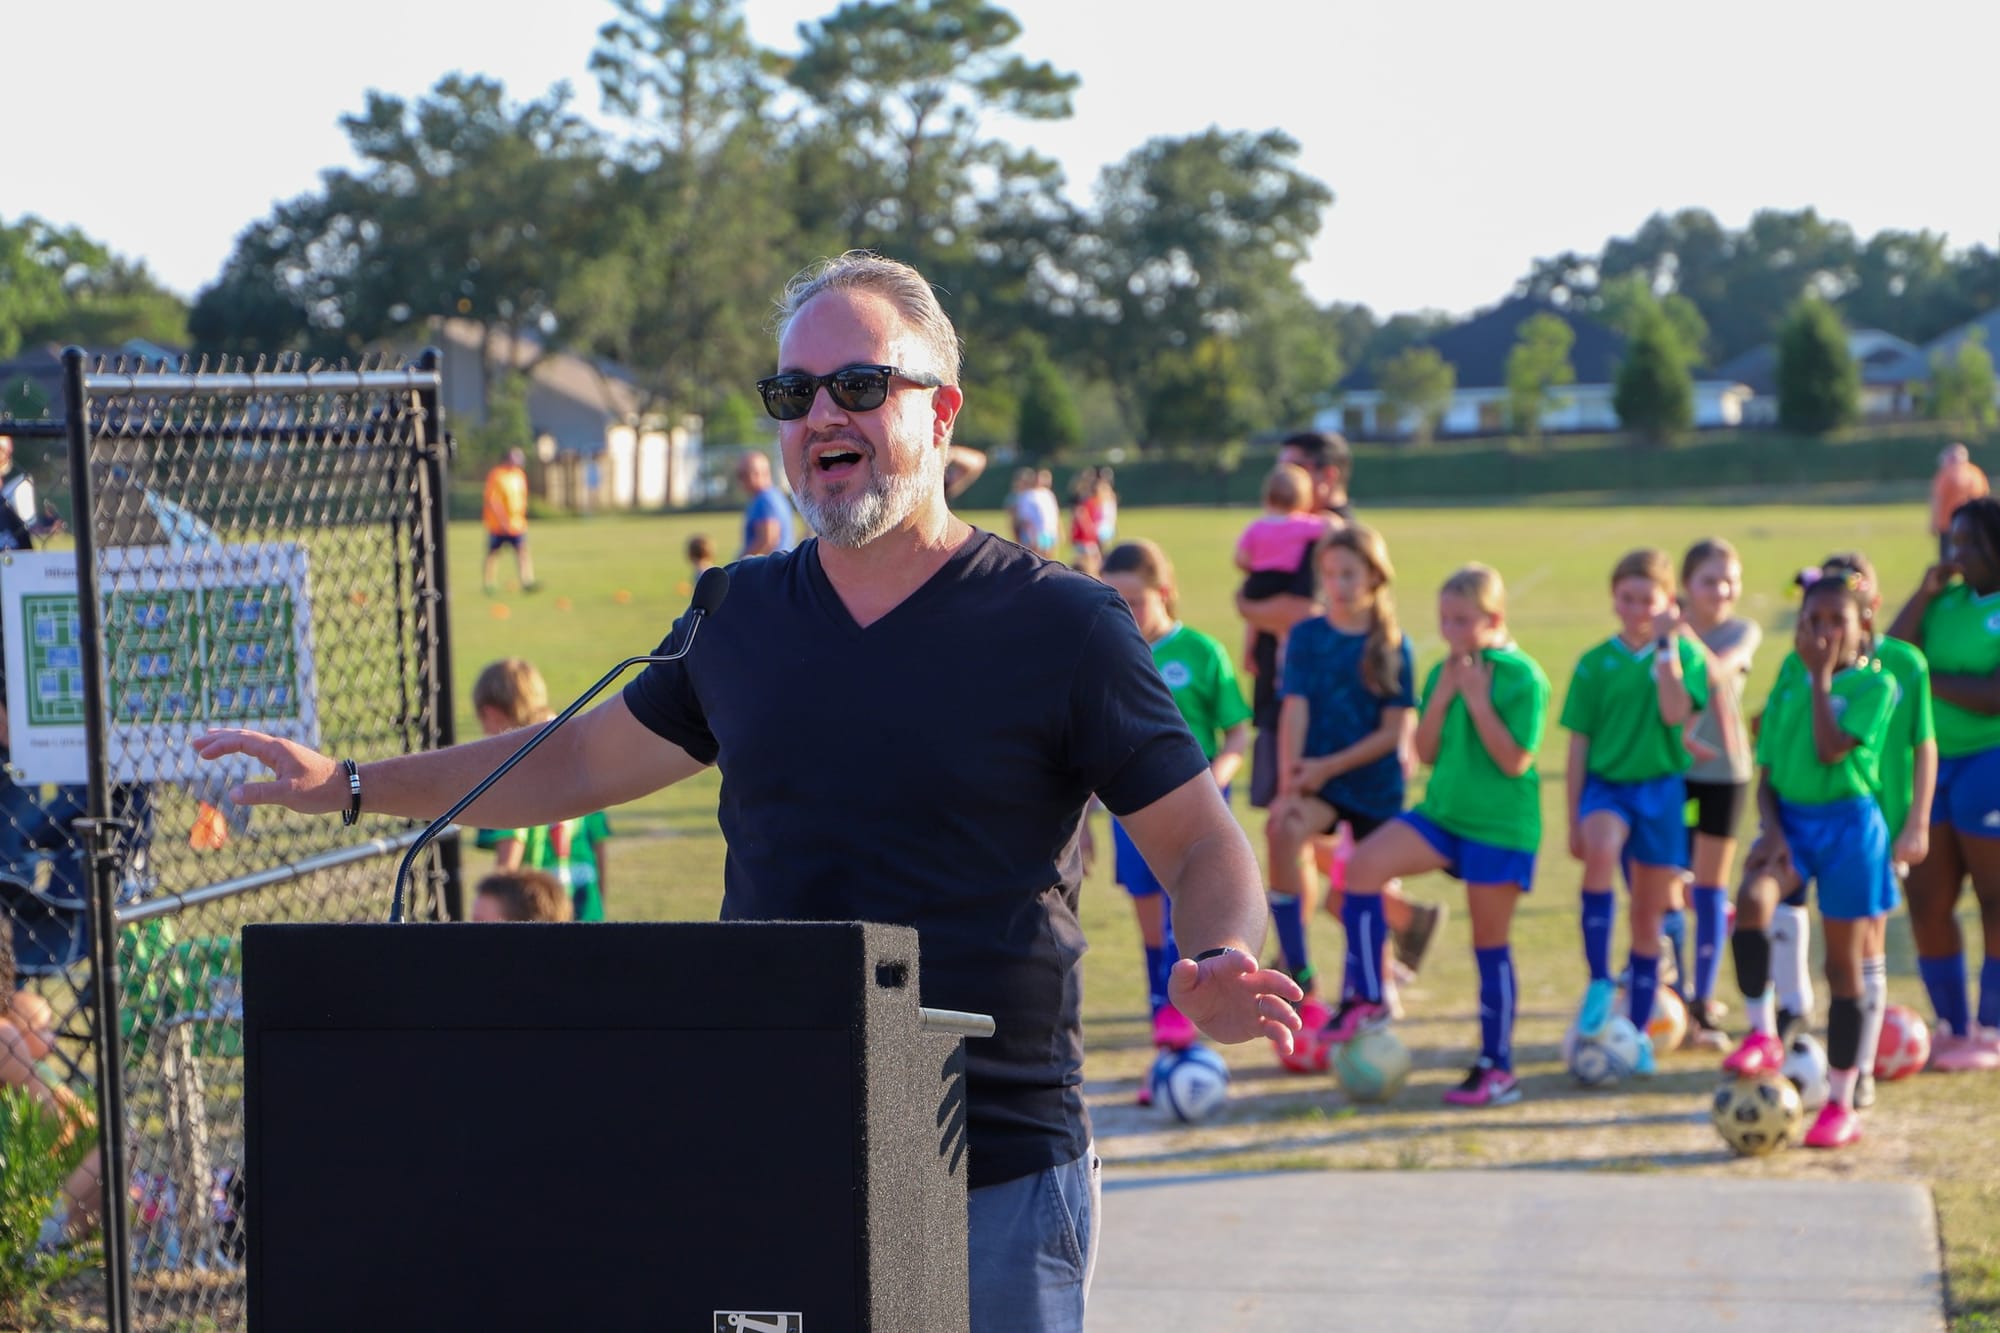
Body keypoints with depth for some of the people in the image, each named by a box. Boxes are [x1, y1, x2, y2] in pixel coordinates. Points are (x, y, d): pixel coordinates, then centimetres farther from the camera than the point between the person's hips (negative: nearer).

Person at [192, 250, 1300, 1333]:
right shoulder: (740, 618, 10)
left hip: (998, 1176, -4)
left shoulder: (1061, 624, -3)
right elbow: (579, 764, 24)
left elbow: (1203, 845, -1)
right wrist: (347, 785, 22)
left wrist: (1217, 966, -22)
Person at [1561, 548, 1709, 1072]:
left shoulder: (1682, 655, 2)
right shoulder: (1595, 664, 3)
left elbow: (1675, 713, -18)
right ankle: (1599, 984, -27)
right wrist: (1574, 820, 4)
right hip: (1605, 783, -1)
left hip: (1661, 789, 1)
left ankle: (1638, 1029, 20)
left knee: (1648, 918, 7)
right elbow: (1579, 744, 5)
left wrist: (1665, 646, -16)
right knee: (1600, 851, -34)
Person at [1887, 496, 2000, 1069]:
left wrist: (1927, 678, -11)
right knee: (1926, 901, 7)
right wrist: (1924, 593, -3)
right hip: (1935, 761, 7)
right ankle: (1953, 1027, 19)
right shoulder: (1950, 601, 11)